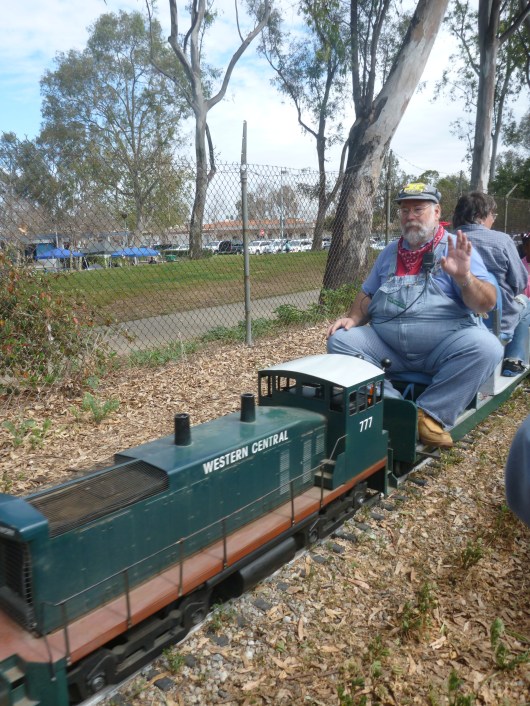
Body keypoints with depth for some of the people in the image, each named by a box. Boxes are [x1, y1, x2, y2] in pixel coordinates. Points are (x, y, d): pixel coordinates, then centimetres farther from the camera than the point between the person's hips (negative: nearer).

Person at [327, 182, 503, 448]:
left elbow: (487, 304, -7)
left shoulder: (456, 249, 1)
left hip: (446, 347, -3)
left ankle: (431, 413, -17)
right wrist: (354, 318, 1)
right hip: (387, 346, 4)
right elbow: (367, 294, 22)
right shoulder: (390, 252, 17)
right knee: (340, 340, -16)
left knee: (485, 346, -31)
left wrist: (464, 277, -27)